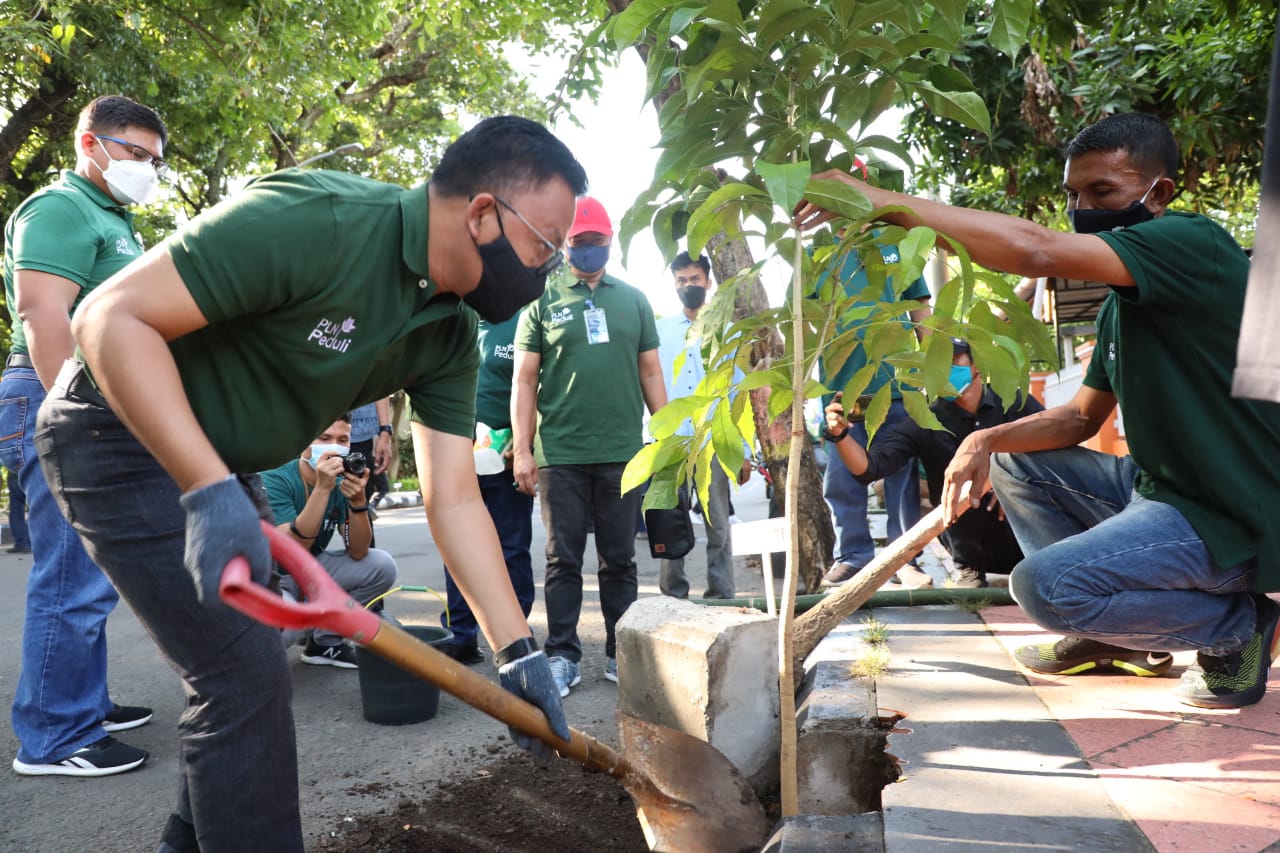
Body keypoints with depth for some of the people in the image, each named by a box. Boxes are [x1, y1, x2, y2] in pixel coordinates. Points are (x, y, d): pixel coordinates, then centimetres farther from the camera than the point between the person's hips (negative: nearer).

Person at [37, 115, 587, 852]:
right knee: (247, 672, -11)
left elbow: (455, 498, -5)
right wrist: (208, 490, -37)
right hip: (125, 432, -9)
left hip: (220, 464, 9)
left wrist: (518, 650, -9)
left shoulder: (452, 337, -5)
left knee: (243, 664, 17)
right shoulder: (312, 221, -30)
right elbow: (112, 315, -29)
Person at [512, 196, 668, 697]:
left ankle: (621, 653, 19)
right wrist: (521, 450, -5)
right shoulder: (542, 302, 4)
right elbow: (524, 380, 2)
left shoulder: (633, 300, 12)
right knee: (564, 559, 4)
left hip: (623, 452, 2)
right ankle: (563, 656, 13)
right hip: (561, 454, -2)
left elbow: (651, 373, 13)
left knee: (620, 559, 9)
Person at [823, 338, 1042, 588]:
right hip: (975, 546, -2)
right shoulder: (925, 425, -2)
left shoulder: (1016, 403, 2)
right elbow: (869, 467, -12)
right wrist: (840, 434, -31)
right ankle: (969, 567, -2)